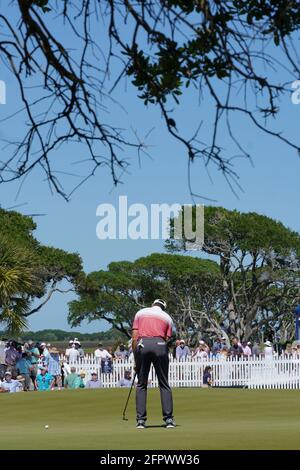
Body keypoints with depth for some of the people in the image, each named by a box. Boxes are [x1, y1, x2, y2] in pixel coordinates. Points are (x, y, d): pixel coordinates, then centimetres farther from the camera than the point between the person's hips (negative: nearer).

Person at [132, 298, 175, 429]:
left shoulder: (140, 313, 21)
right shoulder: (167, 317, 21)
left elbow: (134, 337, 12)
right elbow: (167, 339, 14)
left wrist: (136, 359, 16)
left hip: (142, 345, 0)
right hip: (159, 344, 0)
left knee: (141, 384, 8)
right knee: (164, 384, 6)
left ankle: (141, 420, 3)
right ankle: (169, 419, 2)